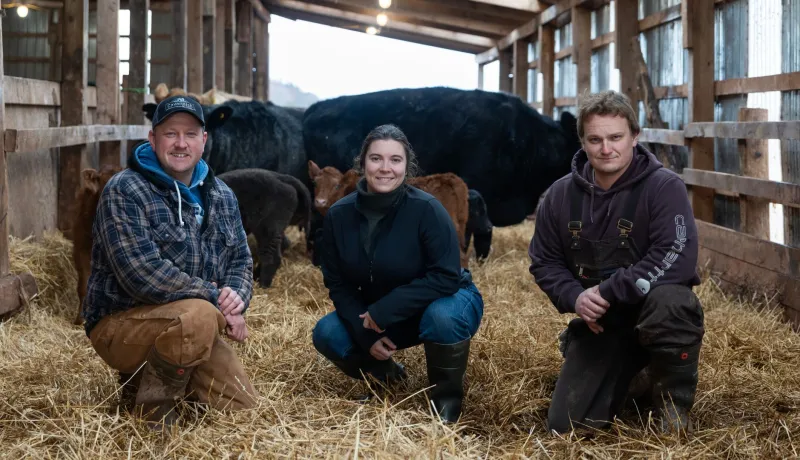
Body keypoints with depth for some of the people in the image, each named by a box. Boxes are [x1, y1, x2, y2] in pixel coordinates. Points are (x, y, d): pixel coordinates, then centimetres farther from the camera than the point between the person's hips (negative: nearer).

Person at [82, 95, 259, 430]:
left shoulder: (220, 195, 8)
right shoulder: (124, 192, -16)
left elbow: (241, 259, 12)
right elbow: (143, 275, -26)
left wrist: (236, 296, -13)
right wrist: (217, 300, -22)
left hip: (190, 325, 7)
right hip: (122, 322, -7)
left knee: (243, 405, 0)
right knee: (198, 315, -36)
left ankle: (156, 371, 21)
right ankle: (153, 402, -11)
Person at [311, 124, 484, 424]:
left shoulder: (426, 209, -26)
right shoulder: (339, 215, -12)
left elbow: (446, 276, -29)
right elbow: (337, 284, -5)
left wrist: (385, 310, -31)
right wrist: (365, 334, -17)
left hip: (445, 302, -4)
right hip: (378, 315, 4)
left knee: (442, 317, -38)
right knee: (327, 334, -16)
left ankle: (447, 393, -8)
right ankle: (386, 375, 14)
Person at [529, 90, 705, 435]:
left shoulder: (664, 187, -16)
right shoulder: (561, 195, -1)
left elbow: (677, 260, -28)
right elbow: (544, 262, 6)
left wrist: (607, 292, -26)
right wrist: (574, 297, -15)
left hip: (653, 310, -4)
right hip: (598, 322, 5)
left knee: (667, 299, -41)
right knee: (565, 425, -2)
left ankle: (674, 402, -13)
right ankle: (626, 379, 31)